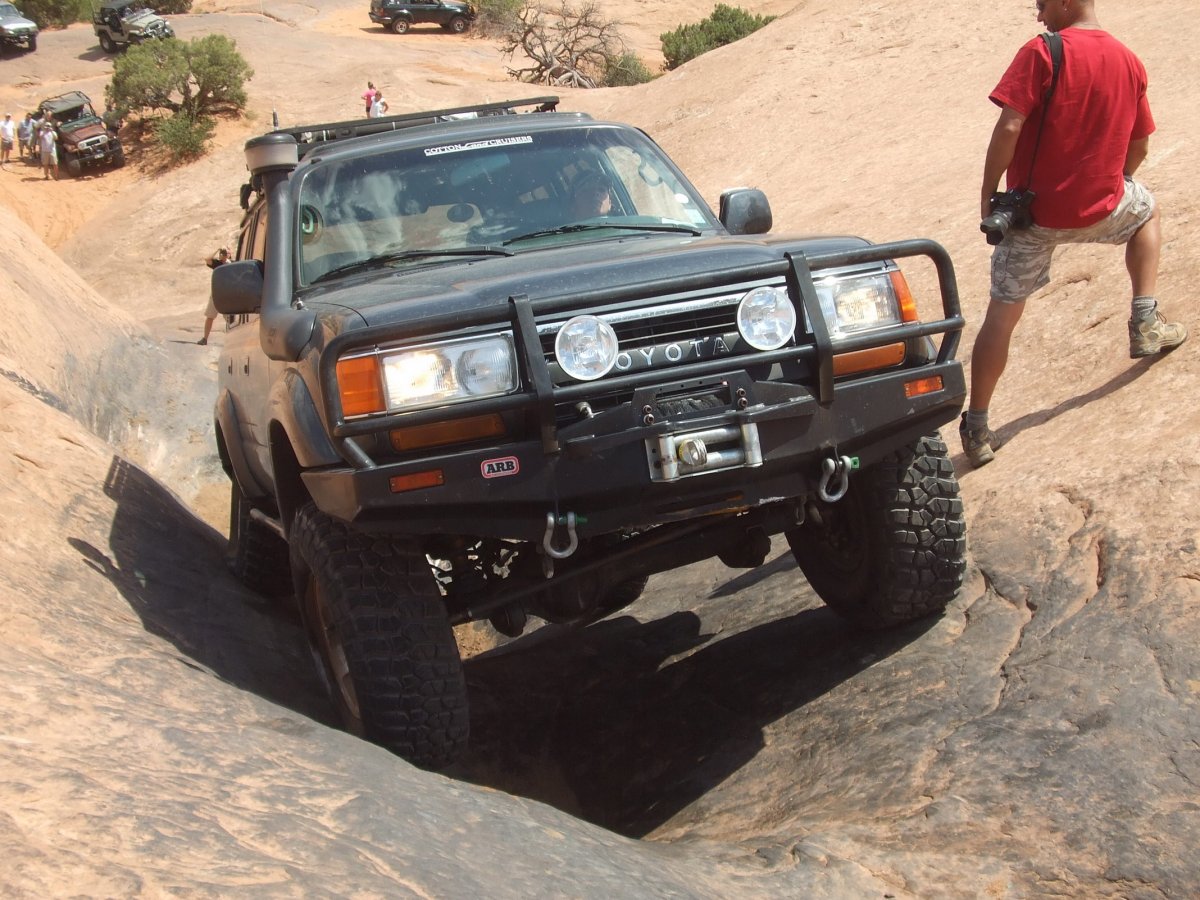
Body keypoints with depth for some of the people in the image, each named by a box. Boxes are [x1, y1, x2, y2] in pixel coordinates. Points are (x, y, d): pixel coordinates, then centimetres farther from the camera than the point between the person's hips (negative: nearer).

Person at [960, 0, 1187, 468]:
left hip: (1034, 209, -3)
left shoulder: (1042, 53, -13)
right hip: (1099, 206, 3)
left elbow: (1009, 127, -21)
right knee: (1145, 209, 36)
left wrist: (987, 194, -10)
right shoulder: (1129, 62, 4)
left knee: (1002, 314, 6)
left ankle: (977, 429, 5)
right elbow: (1139, 147, 14)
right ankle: (1145, 324, 30)